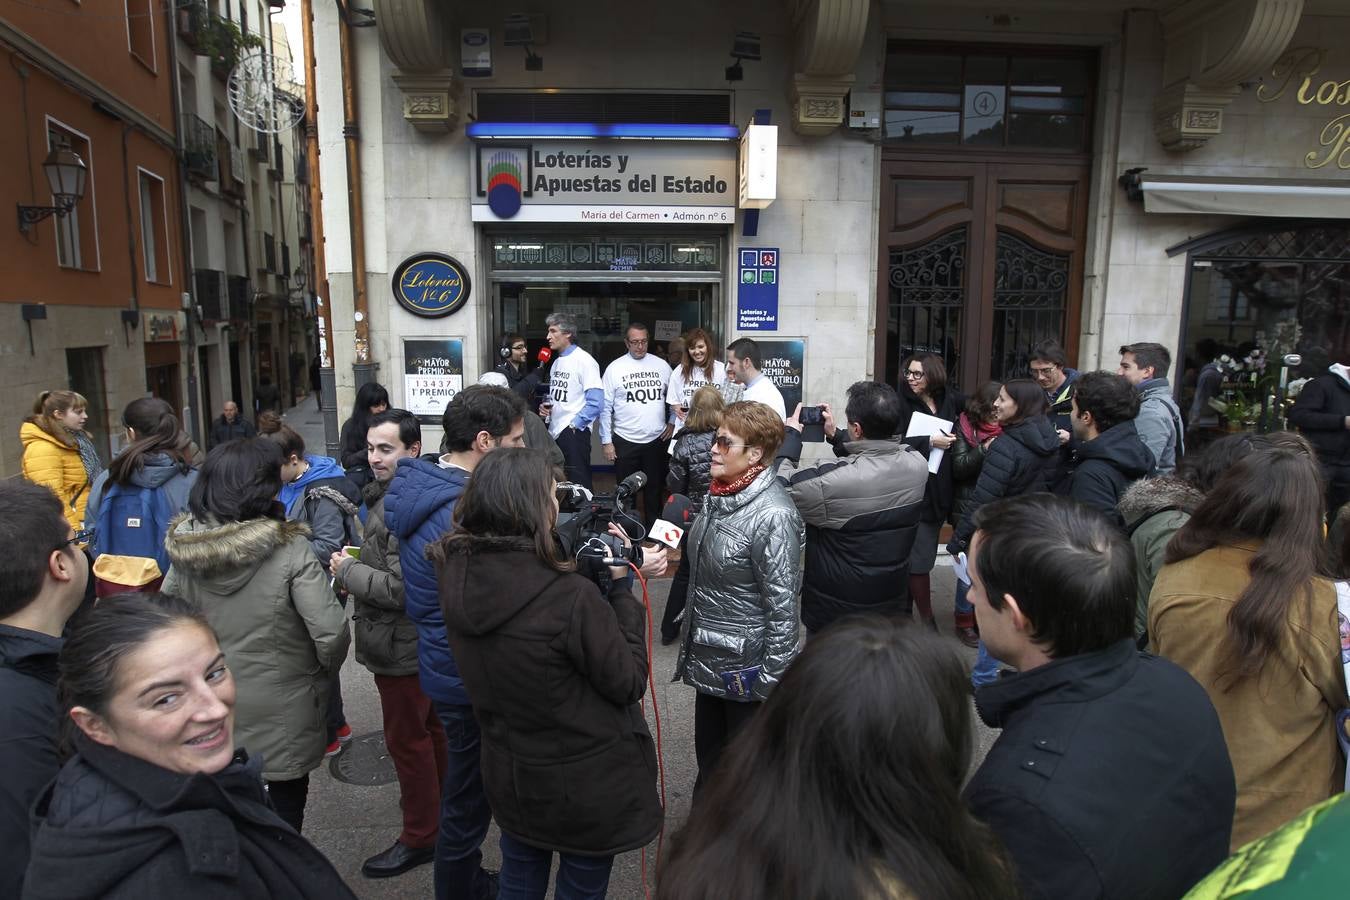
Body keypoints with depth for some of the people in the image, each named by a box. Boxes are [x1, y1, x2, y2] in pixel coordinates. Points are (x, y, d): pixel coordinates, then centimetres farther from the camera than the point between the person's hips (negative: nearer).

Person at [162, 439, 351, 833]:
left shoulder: (183, 549, -8)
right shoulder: (289, 550, -23)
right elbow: (332, 633, -25)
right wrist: (324, 670, -4)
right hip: (280, 710, -4)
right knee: (286, 800, 16)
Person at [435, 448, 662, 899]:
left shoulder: (459, 578, -12)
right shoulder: (572, 597, -32)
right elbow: (629, 682, -19)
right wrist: (620, 586, -15)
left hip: (508, 775, 6)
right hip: (588, 785, -5)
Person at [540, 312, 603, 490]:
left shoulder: (584, 360, -11)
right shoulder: (557, 362, 15)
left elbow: (596, 403, -17)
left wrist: (574, 424, -13)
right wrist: (545, 407, 4)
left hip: (574, 434, -8)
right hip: (554, 434, 8)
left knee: (578, 485, -3)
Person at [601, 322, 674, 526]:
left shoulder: (661, 365, 3)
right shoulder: (615, 368, -3)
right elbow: (605, 408, -2)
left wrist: (672, 423, 3)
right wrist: (606, 441, -5)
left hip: (657, 440, 2)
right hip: (625, 441, -1)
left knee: (655, 489, 12)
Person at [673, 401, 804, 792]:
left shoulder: (772, 516, -24)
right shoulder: (719, 495, 2)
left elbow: (782, 606, -22)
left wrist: (772, 680, -19)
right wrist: (691, 638, 18)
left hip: (744, 665, -8)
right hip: (708, 656, 8)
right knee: (708, 752, 24)